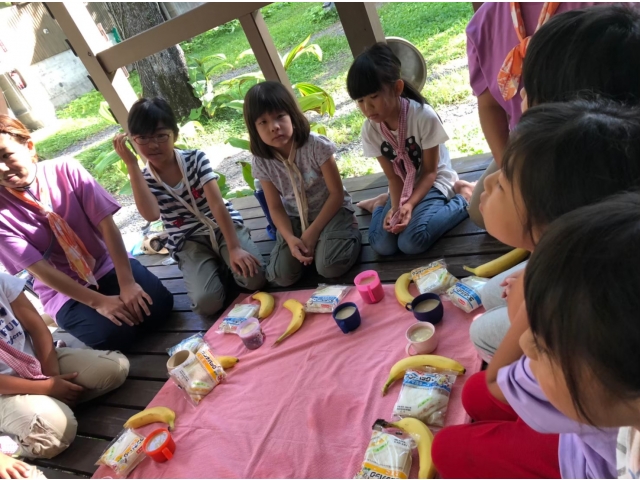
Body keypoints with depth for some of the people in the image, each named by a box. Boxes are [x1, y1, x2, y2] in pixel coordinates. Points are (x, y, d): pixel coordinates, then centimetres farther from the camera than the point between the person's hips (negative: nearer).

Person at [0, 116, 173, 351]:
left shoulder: (65, 170, -13)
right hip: (63, 289, -1)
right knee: (114, 335, -24)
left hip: (106, 264, 1)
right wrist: (98, 302, -25)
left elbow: (106, 224, -17)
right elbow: (40, 269, -18)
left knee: (159, 302, -22)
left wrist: (127, 283, -25)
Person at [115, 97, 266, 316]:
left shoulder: (196, 158, -8)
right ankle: (217, 266, 8)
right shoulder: (144, 179, -5)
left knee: (254, 277, -25)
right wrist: (131, 164, -25)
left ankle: (223, 262, 7)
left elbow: (217, 204, -16)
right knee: (207, 303, -23)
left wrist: (234, 248, -24)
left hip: (223, 226, 0)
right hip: (189, 242, 1)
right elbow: (151, 215, -27)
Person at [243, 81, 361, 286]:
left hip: (331, 210, -3)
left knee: (329, 267, -26)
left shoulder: (316, 146, -23)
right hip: (295, 218, 3)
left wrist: (312, 232, -19)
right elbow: (276, 207, -3)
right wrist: (290, 238, -21)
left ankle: (349, 230, 5)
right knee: (280, 275, -12)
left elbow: (337, 194, -16)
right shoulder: (261, 162, -13)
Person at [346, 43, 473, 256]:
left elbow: (430, 171, -16)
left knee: (411, 242, -26)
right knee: (382, 245, -18)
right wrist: (395, 207, -25)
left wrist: (410, 204, -30)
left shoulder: (424, 116, -25)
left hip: (434, 182, -3)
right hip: (404, 187, 3)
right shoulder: (370, 130, -13)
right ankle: (383, 202, 13)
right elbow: (393, 177, -7)